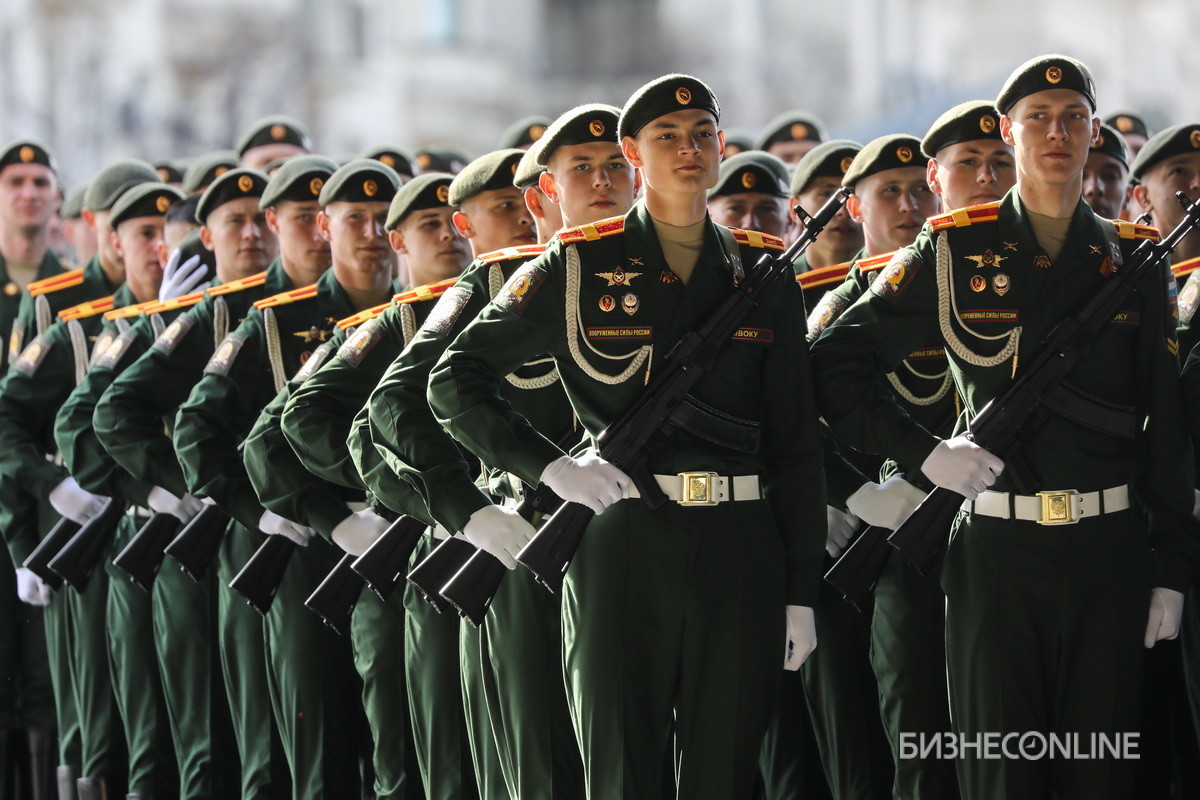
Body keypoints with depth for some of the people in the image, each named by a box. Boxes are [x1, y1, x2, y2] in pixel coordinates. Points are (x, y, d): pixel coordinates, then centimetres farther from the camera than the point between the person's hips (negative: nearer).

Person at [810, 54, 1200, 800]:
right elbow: (834, 362, 3)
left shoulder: (1134, 260, 7)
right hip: (998, 549, -2)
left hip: (1109, 550, 2)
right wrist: (925, 452, -7)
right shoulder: (954, 252, 1)